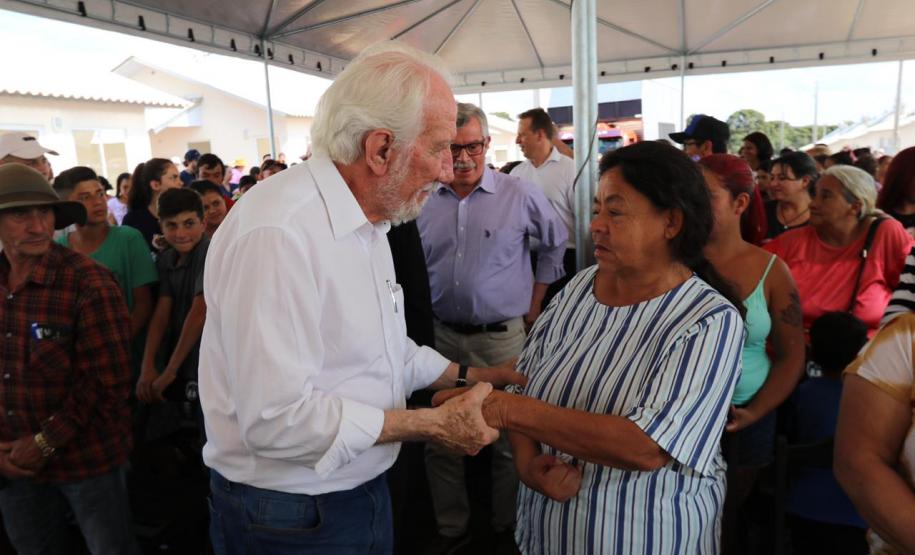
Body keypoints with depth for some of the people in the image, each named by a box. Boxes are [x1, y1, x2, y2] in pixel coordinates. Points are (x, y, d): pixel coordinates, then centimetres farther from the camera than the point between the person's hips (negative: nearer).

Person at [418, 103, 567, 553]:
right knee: (441, 439, 12)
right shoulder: (424, 201, 1)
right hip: (440, 334, 3)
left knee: (508, 439, 8)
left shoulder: (519, 194, -5)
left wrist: (534, 303, 7)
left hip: (501, 335, -2)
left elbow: (555, 243, 8)